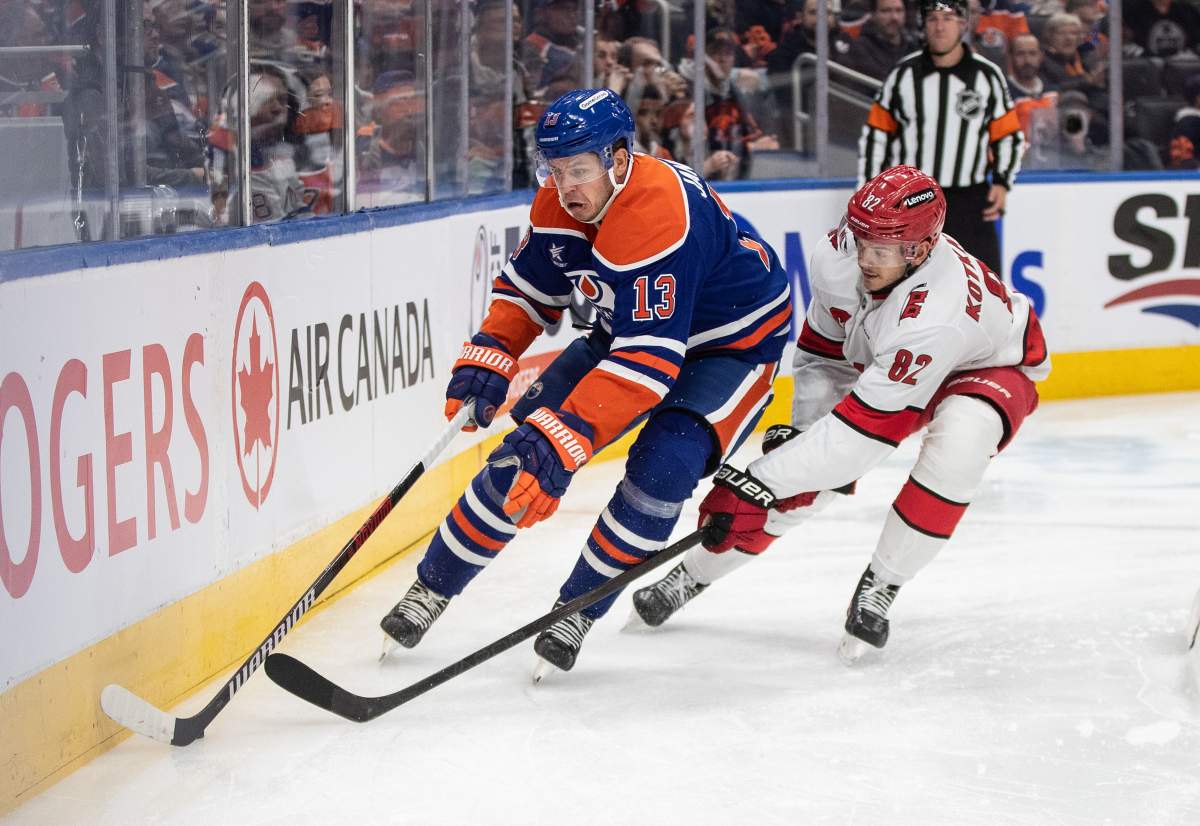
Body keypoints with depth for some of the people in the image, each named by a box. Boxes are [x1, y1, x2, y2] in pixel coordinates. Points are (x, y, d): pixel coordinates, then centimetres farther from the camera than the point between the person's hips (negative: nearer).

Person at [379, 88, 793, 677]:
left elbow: (648, 361, -43)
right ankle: (432, 588, 10)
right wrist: (489, 358, -15)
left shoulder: (660, 217, -38)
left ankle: (578, 611, -9)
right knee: (528, 446, -5)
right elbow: (528, 286, 3)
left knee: (663, 467, -28)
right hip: (632, 322, 7)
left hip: (734, 340, -7)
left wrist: (565, 436, -48)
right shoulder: (562, 201, -13)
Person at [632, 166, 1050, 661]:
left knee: (958, 440, -37)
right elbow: (822, 351, -5)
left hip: (990, 368, -5)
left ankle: (879, 587, -20)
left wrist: (757, 484, -44)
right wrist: (803, 431, -13)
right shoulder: (838, 255, -26)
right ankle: (693, 573, 14)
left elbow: (866, 422, -44)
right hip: (881, 362, 5)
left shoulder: (938, 311, -44)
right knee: (809, 477, -6)